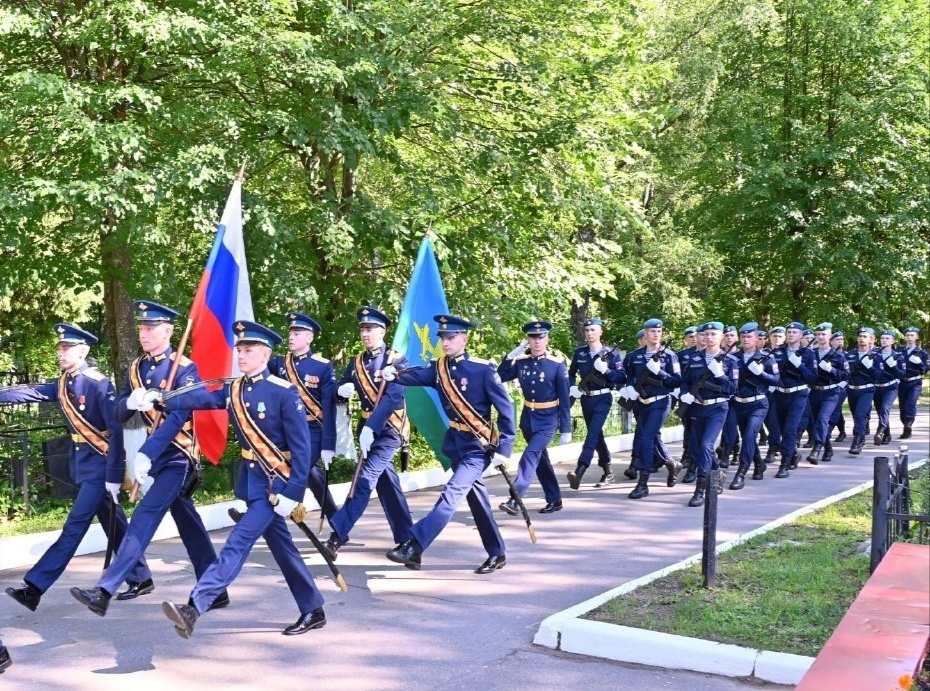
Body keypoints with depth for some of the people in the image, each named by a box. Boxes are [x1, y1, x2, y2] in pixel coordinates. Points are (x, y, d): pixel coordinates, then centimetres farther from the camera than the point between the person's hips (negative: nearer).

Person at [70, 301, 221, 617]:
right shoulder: (136, 368, 8)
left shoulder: (184, 368, -13)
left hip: (178, 456, -7)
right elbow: (119, 414, 4)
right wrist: (130, 403, -20)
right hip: (157, 454, 8)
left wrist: (145, 454, -32)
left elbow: (178, 416, -24)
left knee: (145, 517, -16)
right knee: (188, 522, 12)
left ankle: (104, 591, -21)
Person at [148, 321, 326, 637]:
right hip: (252, 479, 8)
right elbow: (200, 398, -8)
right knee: (281, 546, 14)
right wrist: (160, 400, -25)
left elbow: (302, 446, -15)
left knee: (239, 542, -14)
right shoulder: (233, 390, 6)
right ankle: (313, 610, 25)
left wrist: (293, 493, -19)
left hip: (275, 483, -8)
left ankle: (195, 606, -21)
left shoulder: (284, 392, -15)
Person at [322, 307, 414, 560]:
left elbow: (392, 397, -21)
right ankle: (405, 536, 21)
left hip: (388, 429, -7)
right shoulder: (357, 362, 10)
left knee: (366, 479, -16)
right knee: (386, 482, 11)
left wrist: (370, 427, -30)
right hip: (368, 427, 7)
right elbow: (341, 391, 9)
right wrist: (342, 390, -17)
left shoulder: (396, 360, -9)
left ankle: (338, 534, -22)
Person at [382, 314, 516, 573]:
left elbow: (505, 408, -14)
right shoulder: (439, 367, 1)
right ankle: (497, 553, 27)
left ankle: (414, 547, -22)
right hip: (455, 442, 7)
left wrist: (504, 448, -16)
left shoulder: (483, 369, -15)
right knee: (476, 497, 15)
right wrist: (395, 374, -41)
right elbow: (417, 375, -19)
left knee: (452, 493, -17)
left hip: (479, 445, -7)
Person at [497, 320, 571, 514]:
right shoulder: (522, 361, -1)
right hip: (527, 418, 6)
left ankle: (515, 499, -24)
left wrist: (566, 429, -10)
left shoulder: (557, 364, -12)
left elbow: (564, 399, -10)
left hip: (548, 420, -5)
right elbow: (500, 378, 6)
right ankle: (554, 500, 27)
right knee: (540, 459, 14)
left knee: (530, 456, -19)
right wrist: (510, 357, -8)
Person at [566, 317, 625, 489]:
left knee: (593, 432, -17)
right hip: (586, 399, 5)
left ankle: (579, 472, -28)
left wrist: (606, 370, -23)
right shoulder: (579, 353, 5)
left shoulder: (610, 354, -6)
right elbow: (571, 373, 17)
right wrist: (572, 388, -2)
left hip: (603, 399, -5)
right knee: (596, 433, 15)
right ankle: (606, 465, 34)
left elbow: (621, 377, -8)